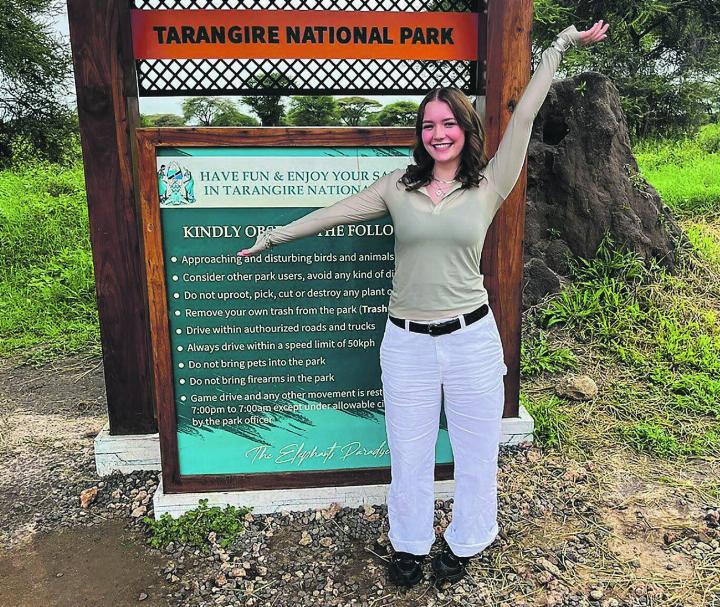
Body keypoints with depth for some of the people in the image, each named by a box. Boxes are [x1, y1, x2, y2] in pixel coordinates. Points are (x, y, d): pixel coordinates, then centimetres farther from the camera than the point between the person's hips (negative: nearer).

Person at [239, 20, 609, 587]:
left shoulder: (489, 186, 0)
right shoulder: (400, 185, 3)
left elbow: (523, 117, 1)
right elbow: (337, 212, 9)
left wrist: (559, 47, 5)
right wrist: (277, 234, 15)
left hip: (472, 337, 0)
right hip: (407, 342, 1)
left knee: (475, 448, 15)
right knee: (409, 453, 15)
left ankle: (464, 541, 42)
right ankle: (410, 544, 40)